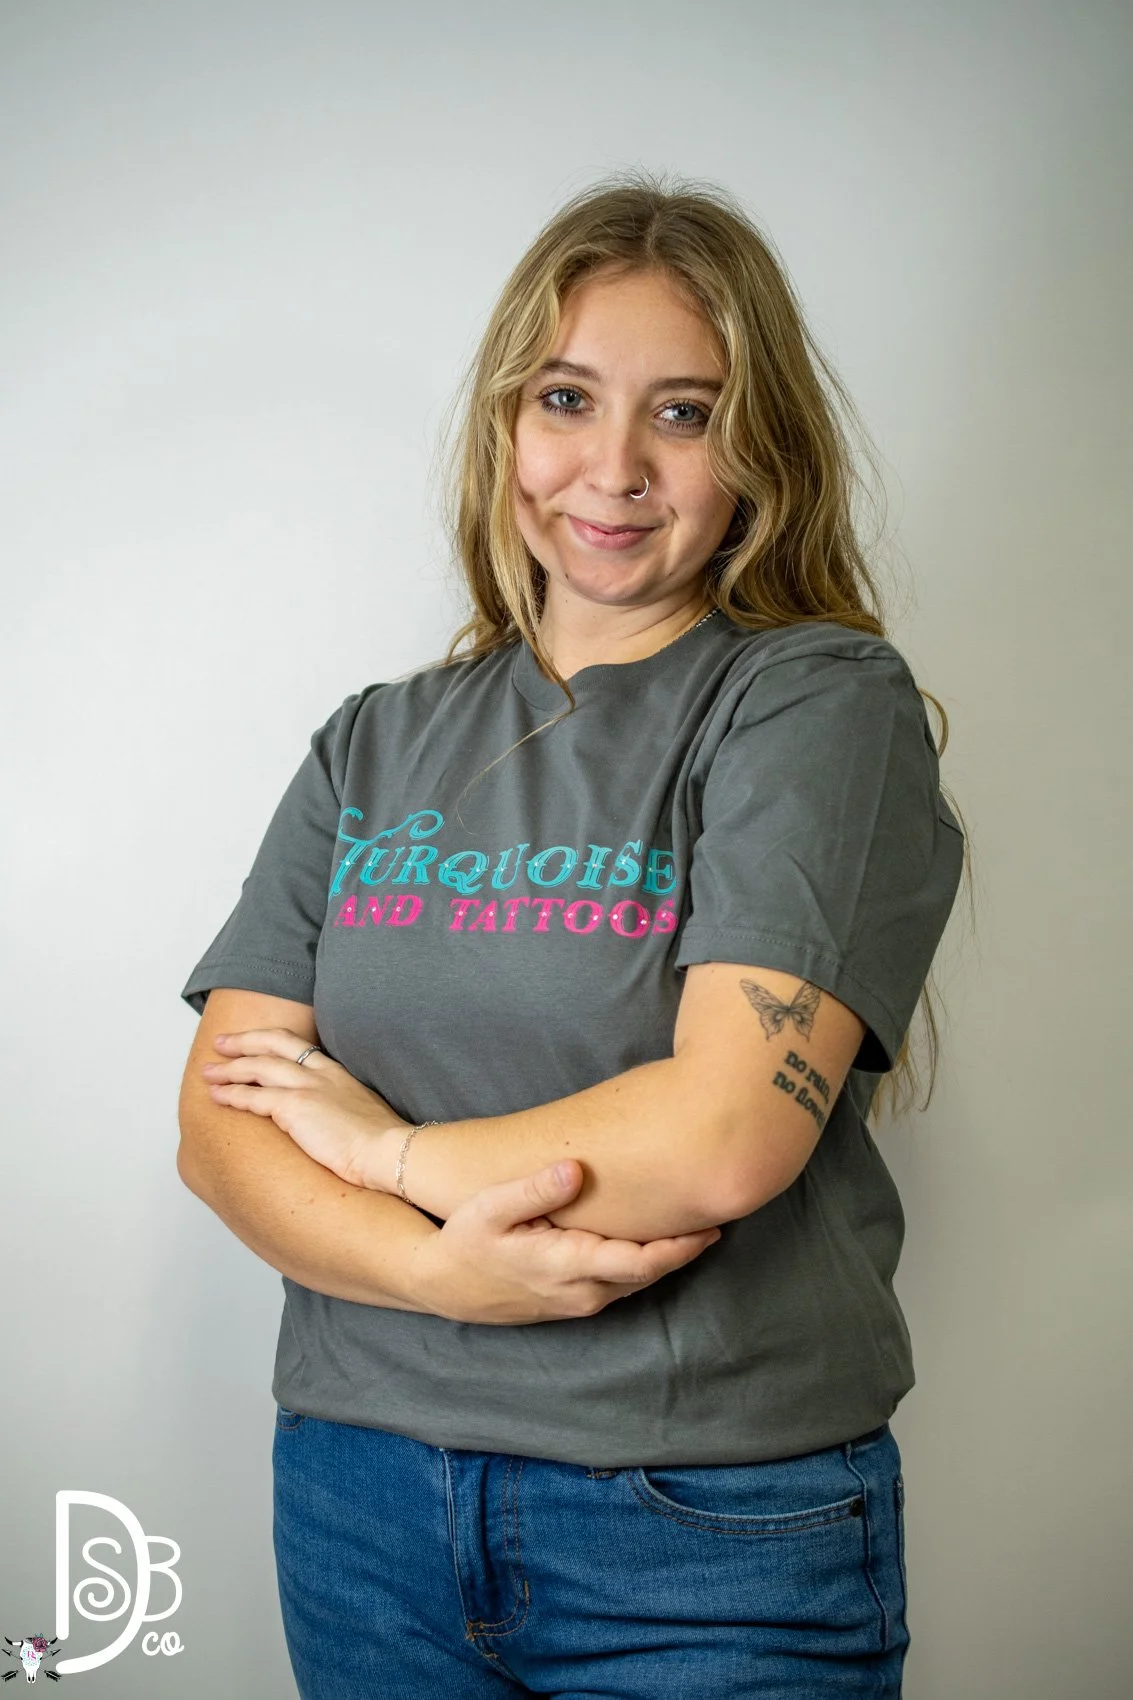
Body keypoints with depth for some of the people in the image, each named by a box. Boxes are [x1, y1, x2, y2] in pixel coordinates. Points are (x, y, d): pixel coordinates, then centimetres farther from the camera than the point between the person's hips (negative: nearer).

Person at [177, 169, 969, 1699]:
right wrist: (439, 1268, -18)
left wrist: (390, 1143, -8)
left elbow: (724, 1136, -21)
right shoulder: (379, 743, 6)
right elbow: (222, 1120, 0)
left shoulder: (822, 702, -8)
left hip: (717, 1528, -4)